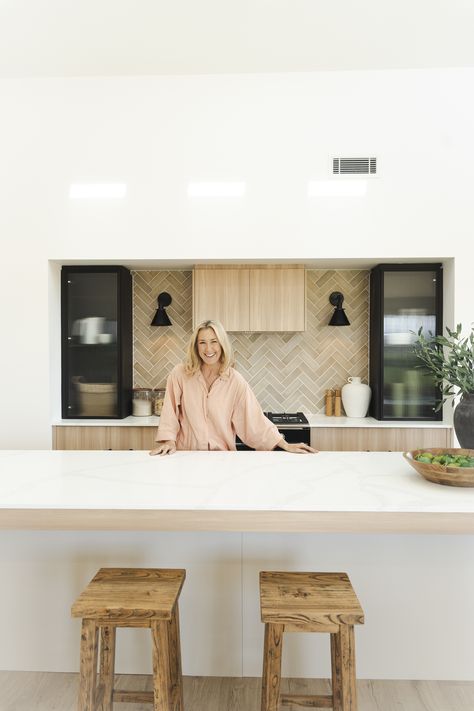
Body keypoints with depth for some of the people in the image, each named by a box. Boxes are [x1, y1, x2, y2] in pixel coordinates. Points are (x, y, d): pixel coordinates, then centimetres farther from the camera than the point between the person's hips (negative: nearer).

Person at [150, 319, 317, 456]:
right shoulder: (180, 374, -5)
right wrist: (169, 440, -7)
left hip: (223, 455, 1)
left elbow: (255, 419, -3)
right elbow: (170, 411, 3)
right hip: (187, 454, 0)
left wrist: (286, 446, -6)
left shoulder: (235, 381, -4)